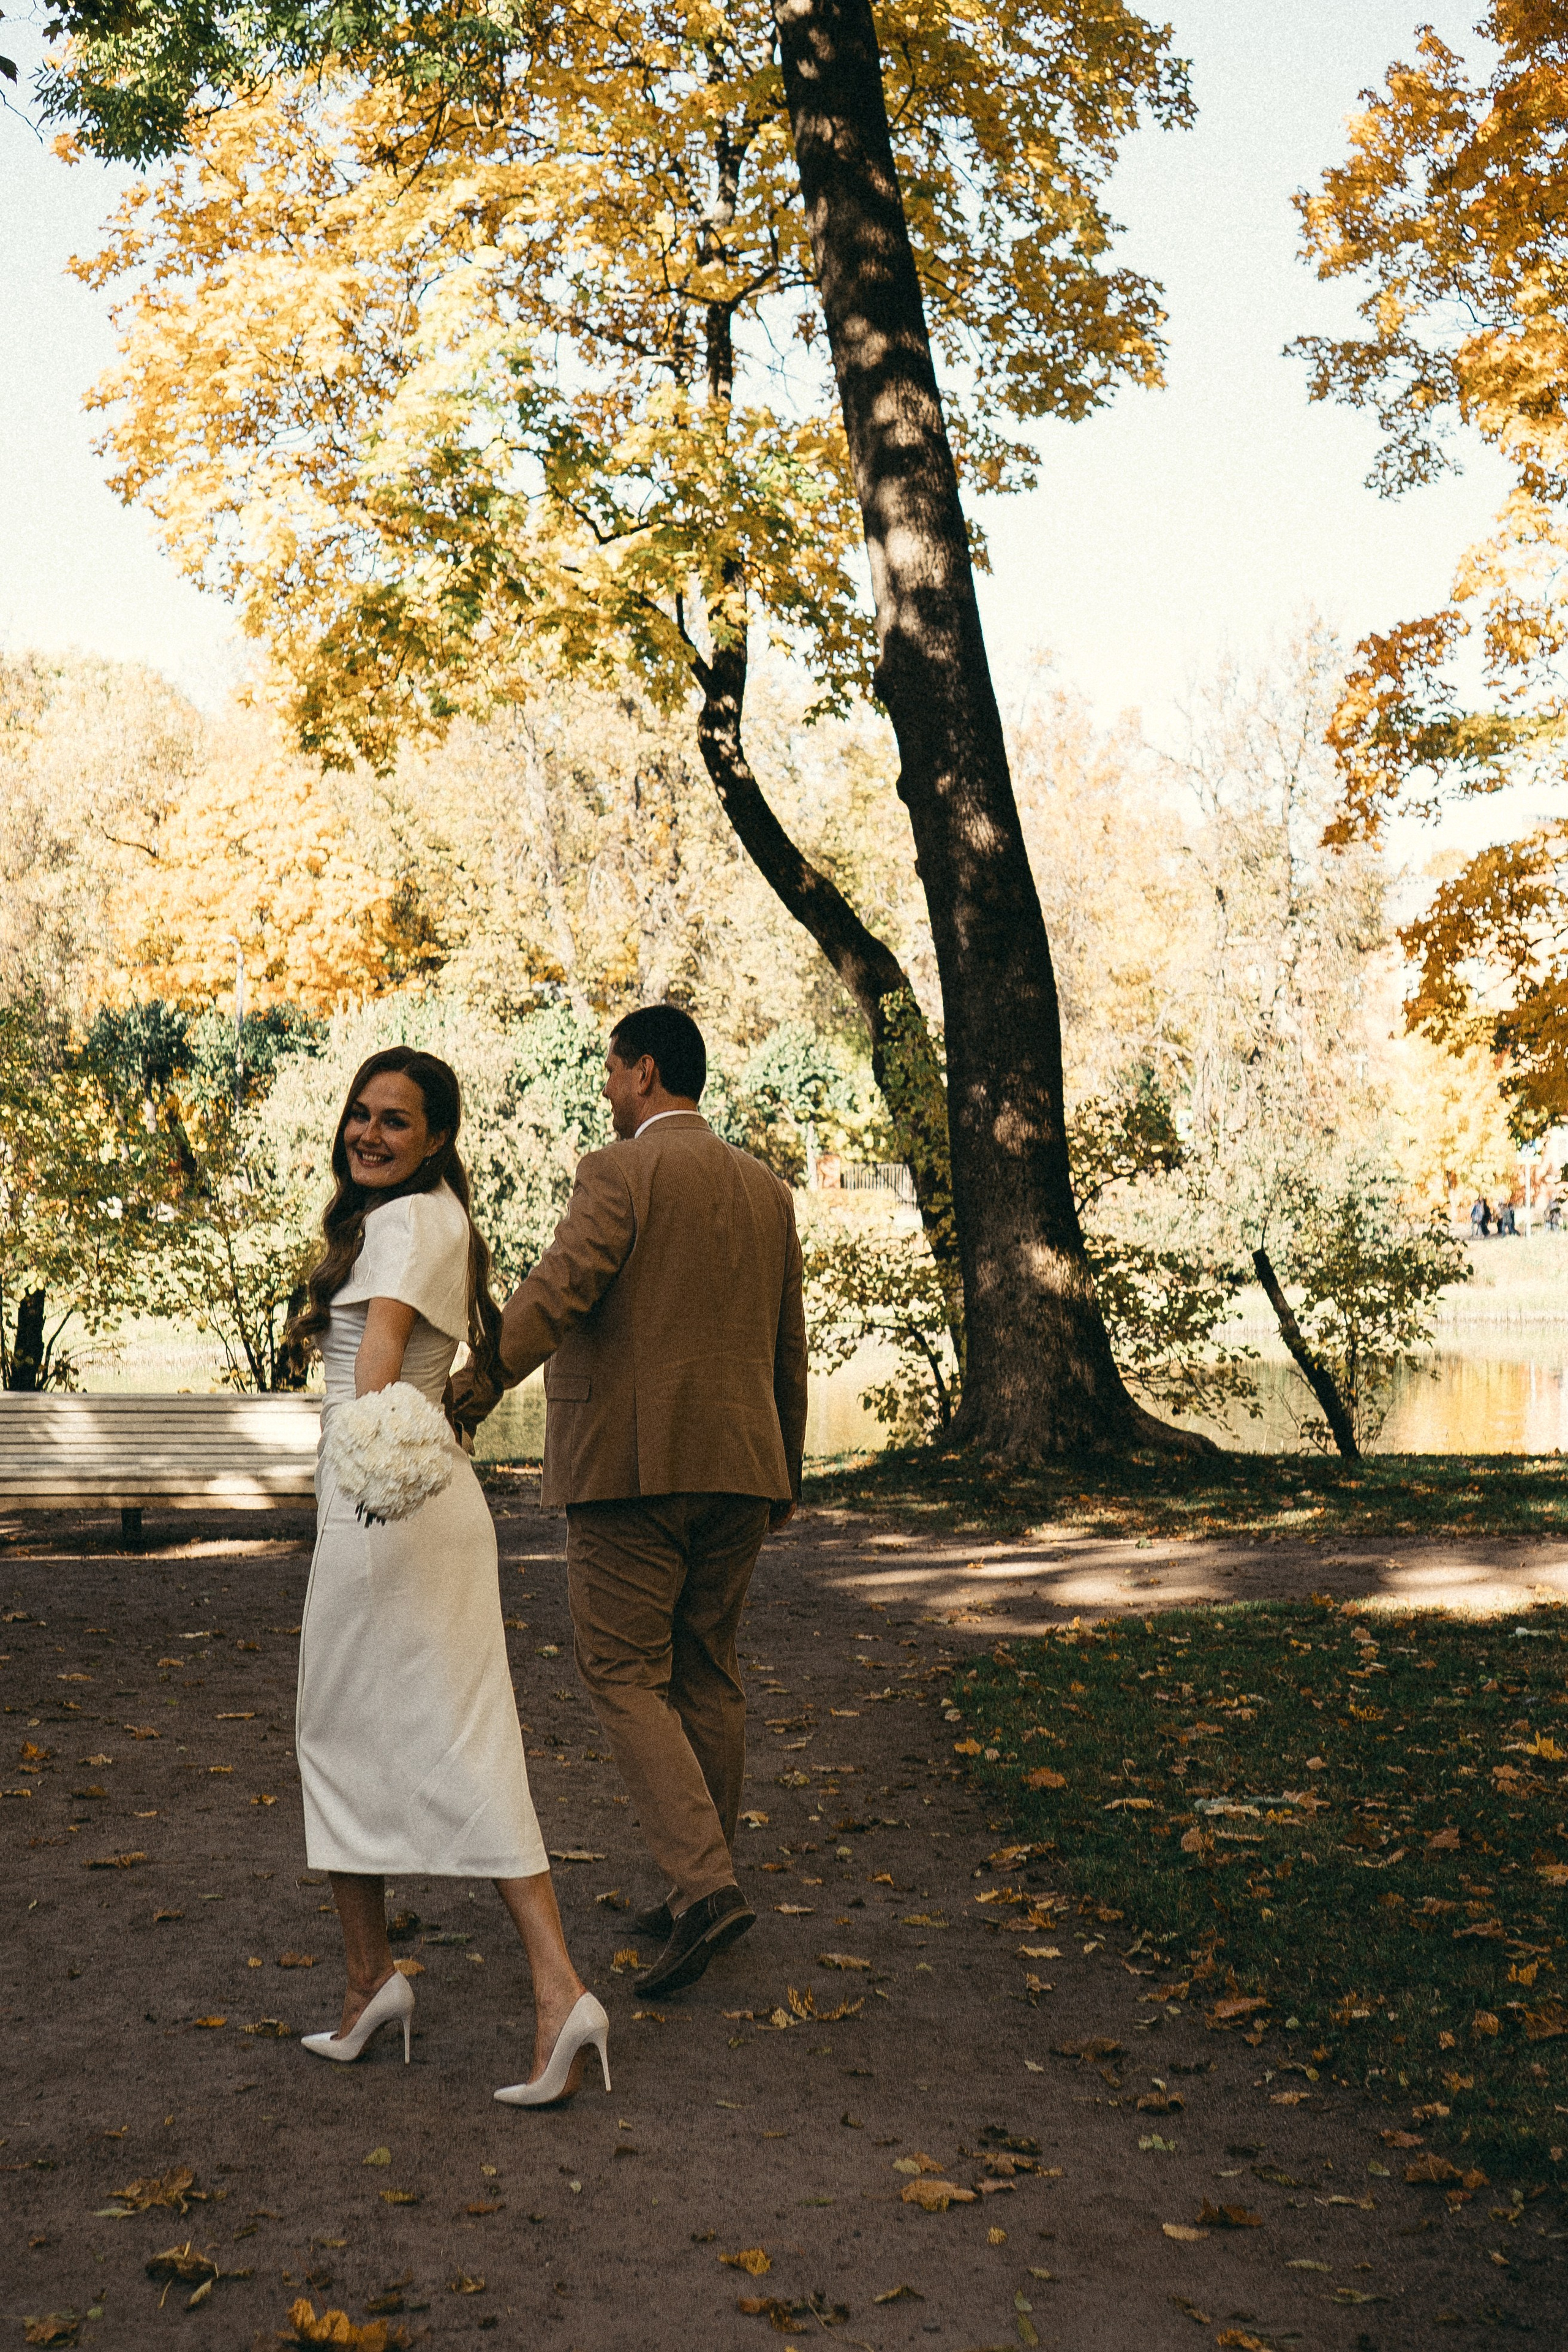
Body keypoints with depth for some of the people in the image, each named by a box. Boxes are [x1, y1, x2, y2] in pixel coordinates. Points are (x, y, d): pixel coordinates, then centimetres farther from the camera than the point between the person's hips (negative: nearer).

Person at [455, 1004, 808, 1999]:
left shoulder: (622, 1173, -8)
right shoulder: (766, 1189, 13)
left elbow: (550, 1299, -22)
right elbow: (787, 1349, 18)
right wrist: (785, 1473, 26)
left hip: (633, 1467, -7)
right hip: (735, 1468, 7)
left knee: (626, 1677, -1)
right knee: (709, 1675, 14)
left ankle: (705, 1882, -13)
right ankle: (704, 1890, 22)